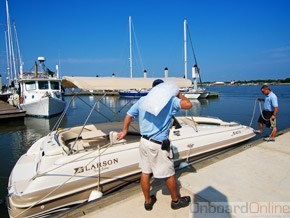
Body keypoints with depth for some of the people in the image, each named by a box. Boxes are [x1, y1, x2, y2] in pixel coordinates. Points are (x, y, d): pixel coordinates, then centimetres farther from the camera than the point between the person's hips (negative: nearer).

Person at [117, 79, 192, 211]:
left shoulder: (142, 100, 6)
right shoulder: (170, 101, -10)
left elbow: (129, 114, 11)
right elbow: (188, 104, -17)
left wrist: (125, 130, 24)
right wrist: (180, 95, 3)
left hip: (144, 141, 6)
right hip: (158, 145, -5)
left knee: (145, 172, 17)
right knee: (169, 174, 14)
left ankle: (148, 201, 35)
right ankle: (176, 201, 34)